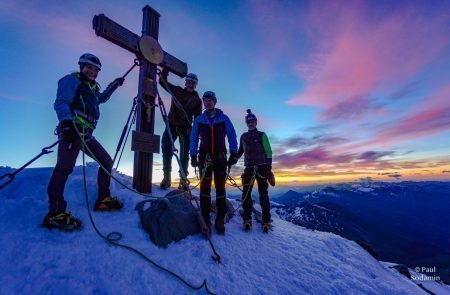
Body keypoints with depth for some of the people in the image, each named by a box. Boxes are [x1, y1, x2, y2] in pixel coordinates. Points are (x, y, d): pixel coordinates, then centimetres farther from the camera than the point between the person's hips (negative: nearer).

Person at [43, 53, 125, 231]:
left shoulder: (92, 87, 27)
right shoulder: (72, 80, 4)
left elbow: (101, 98, 50)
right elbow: (61, 103, -11)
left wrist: (114, 85, 43)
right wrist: (66, 122, -29)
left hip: (86, 133, 9)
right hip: (72, 130, -8)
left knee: (107, 161, 8)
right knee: (65, 166, -21)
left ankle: (103, 199, 16)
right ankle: (55, 213, -20)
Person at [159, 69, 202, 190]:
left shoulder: (197, 99, 9)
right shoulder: (177, 90, 13)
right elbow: (162, 81, 13)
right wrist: (166, 70, 0)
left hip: (186, 128, -1)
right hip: (171, 125, 1)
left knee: (184, 154, -2)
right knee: (166, 149, -7)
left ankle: (183, 180, 4)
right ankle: (166, 178, 2)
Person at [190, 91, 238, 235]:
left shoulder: (224, 118, 3)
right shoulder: (199, 119, 6)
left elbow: (232, 135, 2)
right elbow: (194, 138, 7)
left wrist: (233, 153, -6)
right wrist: (193, 155, 0)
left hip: (220, 156, 0)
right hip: (204, 156, 1)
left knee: (220, 188, 4)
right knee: (205, 187, 0)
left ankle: (220, 220, 13)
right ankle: (205, 220, 7)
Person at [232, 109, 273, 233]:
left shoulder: (262, 135, 4)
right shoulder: (243, 136, 14)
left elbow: (268, 152, 0)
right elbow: (240, 151, 21)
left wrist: (268, 166, -9)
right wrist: (235, 158, 3)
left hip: (261, 167, -3)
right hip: (249, 168, 3)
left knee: (263, 194, -2)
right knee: (246, 193, -3)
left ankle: (266, 221, 5)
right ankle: (247, 219, 5)